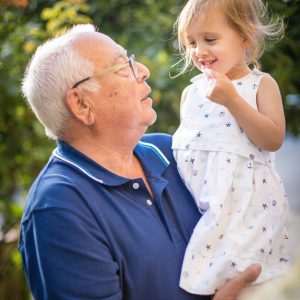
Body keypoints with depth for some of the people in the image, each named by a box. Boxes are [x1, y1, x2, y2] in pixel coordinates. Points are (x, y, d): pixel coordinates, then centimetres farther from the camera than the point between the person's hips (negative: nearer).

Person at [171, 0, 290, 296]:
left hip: (244, 198, -4)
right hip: (199, 199, 4)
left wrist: (232, 100, -18)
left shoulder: (261, 84, 0)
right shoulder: (192, 92, 12)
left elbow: (273, 140, -13)